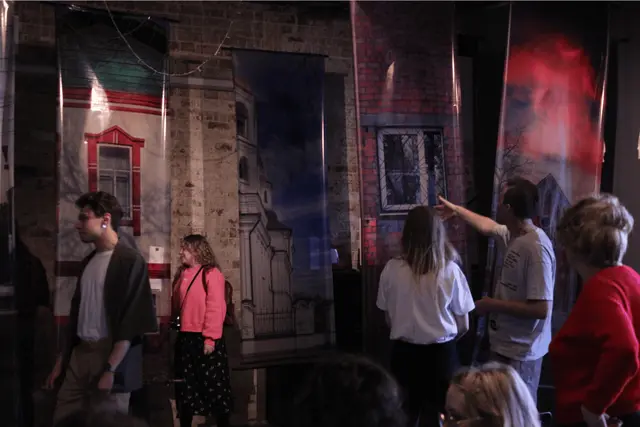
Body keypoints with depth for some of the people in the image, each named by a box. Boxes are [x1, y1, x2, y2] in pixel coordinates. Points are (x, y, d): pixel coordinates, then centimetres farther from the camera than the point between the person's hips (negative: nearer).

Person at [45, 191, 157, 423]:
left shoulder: (130, 260, -9)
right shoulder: (88, 261, 14)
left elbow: (132, 321, -15)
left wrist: (111, 368, -21)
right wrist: (60, 361, 17)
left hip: (111, 355, -7)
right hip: (79, 355, 7)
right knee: (61, 421, 6)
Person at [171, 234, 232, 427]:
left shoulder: (211, 273, -9)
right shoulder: (182, 274, 14)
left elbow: (216, 308, -15)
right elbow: (177, 305, 17)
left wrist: (210, 338, -19)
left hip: (205, 338, -7)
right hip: (185, 338, 7)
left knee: (214, 384, 0)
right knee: (185, 385, 13)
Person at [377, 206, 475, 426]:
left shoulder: (392, 269, -9)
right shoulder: (450, 270, -11)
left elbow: (389, 319, 3)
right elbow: (463, 326, -3)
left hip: (404, 353, 1)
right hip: (441, 355, -1)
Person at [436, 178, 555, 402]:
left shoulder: (536, 248, -25)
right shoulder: (514, 235, 3)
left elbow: (541, 309, -28)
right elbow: (488, 226, 27)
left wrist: (493, 304, -19)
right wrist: (456, 209, 35)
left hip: (521, 352, -9)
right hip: (505, 344, 9)